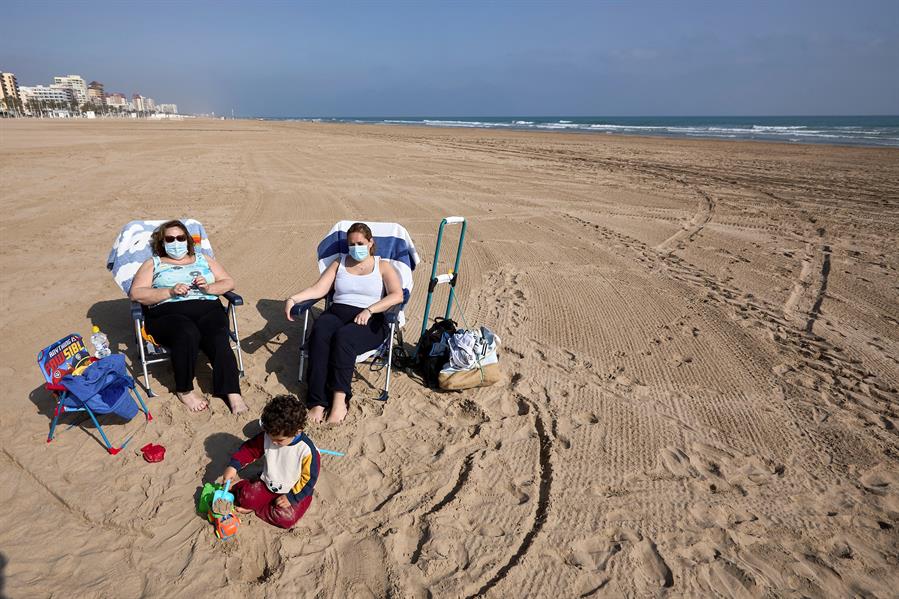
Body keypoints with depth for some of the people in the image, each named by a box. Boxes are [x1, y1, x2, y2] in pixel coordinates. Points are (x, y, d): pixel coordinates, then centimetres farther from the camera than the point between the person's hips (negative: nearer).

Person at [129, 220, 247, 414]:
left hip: (208, 309, 2)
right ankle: (184, 390, -18)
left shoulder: (203, 259, 27)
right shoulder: (153, 264, 21)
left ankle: (232, 393, -35)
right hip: (168, 313, -1)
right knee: (188, 334, -36)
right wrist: (170, 292, -9)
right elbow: (136, 293, 5)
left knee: (219, 339, -32)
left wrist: (208, 288, -2)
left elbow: (229, 282, 19)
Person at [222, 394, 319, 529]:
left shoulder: (307, 450, -27)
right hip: (267, 484, 4)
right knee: (245, 498, -17)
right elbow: (249, 448, -1)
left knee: (286, 518, -24)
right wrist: (233, 466, -16)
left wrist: (292, 498, -16)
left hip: (294, 492, -3)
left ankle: (254, 508, -4)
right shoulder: (267, 436, -15)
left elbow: (309, 478, -17)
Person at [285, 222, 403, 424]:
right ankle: (318, 402, -36)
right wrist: (293, 299, -8)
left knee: (343, 336, -36)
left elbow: (397, 295, -5)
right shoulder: (339, 263, 23)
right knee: (319, 334, -32)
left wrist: (369, 310, -18)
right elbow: (318, 289, 10)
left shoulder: (383, 266, 13)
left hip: (370, 321, -3)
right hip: (336, 312, 3)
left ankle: (339, 398, -39)